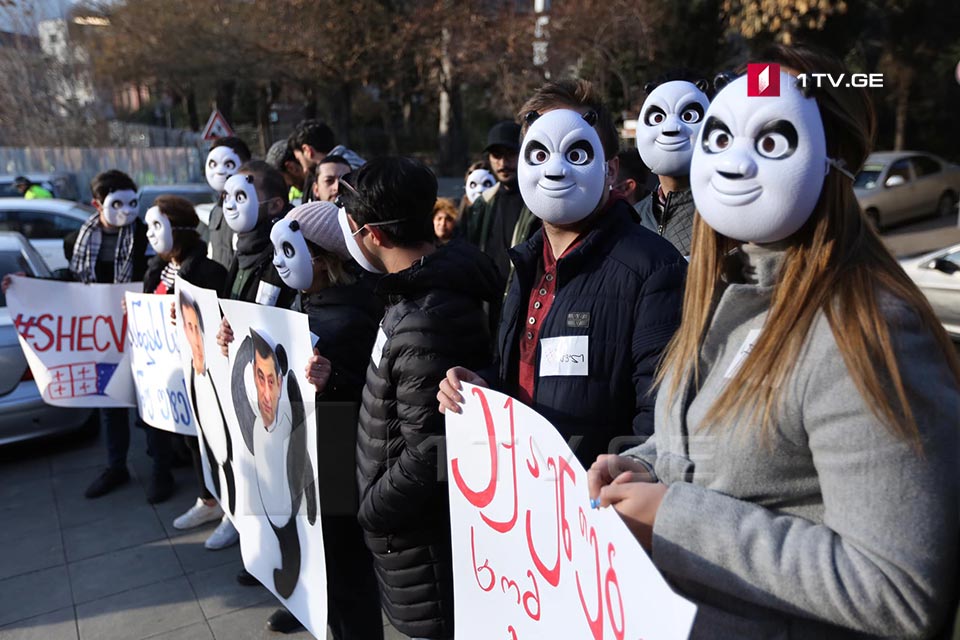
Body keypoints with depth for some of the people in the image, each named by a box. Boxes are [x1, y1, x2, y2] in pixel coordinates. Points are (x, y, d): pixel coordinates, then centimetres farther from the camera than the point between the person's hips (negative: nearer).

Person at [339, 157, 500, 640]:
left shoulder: (424, 321, -30)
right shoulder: (429, 288, 1)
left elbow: (429, 454, -28)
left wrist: (371, 511, -14)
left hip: (417, 531, -9)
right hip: (417, 522, 9)